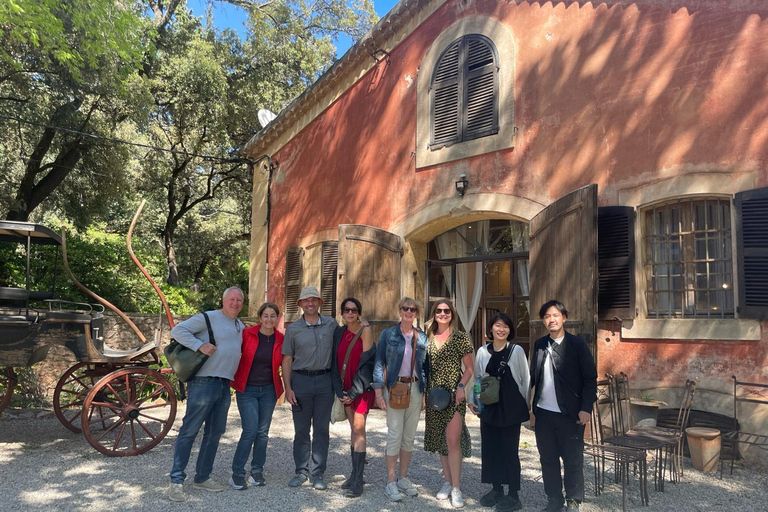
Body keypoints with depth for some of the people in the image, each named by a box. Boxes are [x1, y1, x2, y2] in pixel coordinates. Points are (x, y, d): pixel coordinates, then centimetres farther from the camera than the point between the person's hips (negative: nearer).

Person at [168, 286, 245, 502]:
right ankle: (176, 481, 5)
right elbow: (178, 330, -11)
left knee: (215, 433, 13)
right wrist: (199, 345, -22)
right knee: (189, 431, -3)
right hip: (204, 383, -8)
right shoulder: (208, 318, -5)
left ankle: (202, 477, 24)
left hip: (225, 386, 8)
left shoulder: (241, 327, 17)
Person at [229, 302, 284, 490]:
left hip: (269, 390, 3)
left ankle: (257, 471, 24)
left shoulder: (281, 339, -1)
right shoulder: (247, 334, -8)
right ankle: (237, 473, 6)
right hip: (247, 390, -3)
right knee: (250, 431, -9)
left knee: (263, 432, 9)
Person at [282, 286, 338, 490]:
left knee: (322, 429, 5)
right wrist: (288, 387, -3)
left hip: (325, 380, 1)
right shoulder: (293, 329, 4)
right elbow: (287, 360, 5)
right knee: (301, 429, 7)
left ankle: (318, 473, 15)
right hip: (301, 380, 0)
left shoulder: (331, 324, 5)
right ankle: (301, 471, 19)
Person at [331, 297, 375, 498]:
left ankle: (358, 480, -4)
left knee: (359, 428, -9)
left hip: (362, 386, -5)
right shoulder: (339, 332, 6)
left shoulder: (365, 331, -7)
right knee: (354, 429, 12)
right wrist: (340, 390, -3)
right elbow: (336, 361, 6)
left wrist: (354, 390, -12)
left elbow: (367, 362, -10)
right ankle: (355, 474, 20)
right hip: (345, 387, 5)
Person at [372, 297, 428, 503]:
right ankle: (390, 482, 8)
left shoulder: (422, 338, 7)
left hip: (415, 389, 4)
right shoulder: (388, 334, -1)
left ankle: (403, 479, 23)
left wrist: (425, 393, 7)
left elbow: (425, 366, 12)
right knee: (395, 435, -5)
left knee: (410, 436, 10)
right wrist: (378, 391, -9)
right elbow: (379, 362, -3)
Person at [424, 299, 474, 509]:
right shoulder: (428, 338, 7)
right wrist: (424, 392, 3)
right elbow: (424, 367, 12)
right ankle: (447, 482, 24)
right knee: (439, 440, 10)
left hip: (453, 396, -4)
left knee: (453, 440, -9)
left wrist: (461, 387, -15)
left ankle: (456, 488, 3)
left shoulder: (460, 338, -3)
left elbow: (469, 368, 0)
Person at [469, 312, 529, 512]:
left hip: (511, 408, -3)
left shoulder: (517, 351, -5)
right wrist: (472, 400, 0)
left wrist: (525, 405, 0)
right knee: (490, 448, 10)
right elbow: (477, 378, 10)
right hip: (488, 407, 4)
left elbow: (525, 379, 0)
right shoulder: (482, 351, 2)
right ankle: (496, 489, 26)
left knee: (509, 450, 3)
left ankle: (513, 495, 15)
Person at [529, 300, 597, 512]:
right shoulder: (539, 344, 5)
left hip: (570, 414, -4)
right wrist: (531, 409, 6)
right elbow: (534, 378, 7)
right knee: (548, 459, 12)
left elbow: (590, 378, -5)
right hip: (543, 413, 4)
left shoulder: (577, 344, -6)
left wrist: (586, 408, -12)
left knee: (573, 460, 7)